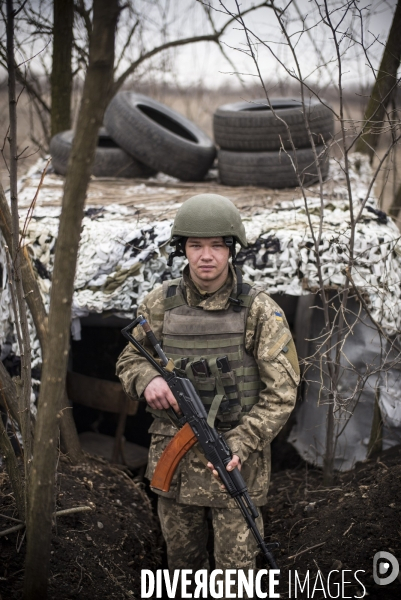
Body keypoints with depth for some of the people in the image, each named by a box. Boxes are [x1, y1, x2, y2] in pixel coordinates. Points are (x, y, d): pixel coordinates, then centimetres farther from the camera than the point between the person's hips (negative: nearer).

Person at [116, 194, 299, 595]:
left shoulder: (259, 310, -12)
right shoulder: (160, 303, -3)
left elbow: (281, 392, -11)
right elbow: (129, 361, 9)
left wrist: (238, 447, -21)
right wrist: (148, 380, -16)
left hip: (236, 457, -3)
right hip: (173, 456, 3)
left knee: (236, 562, 7)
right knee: (182, 554, 20)